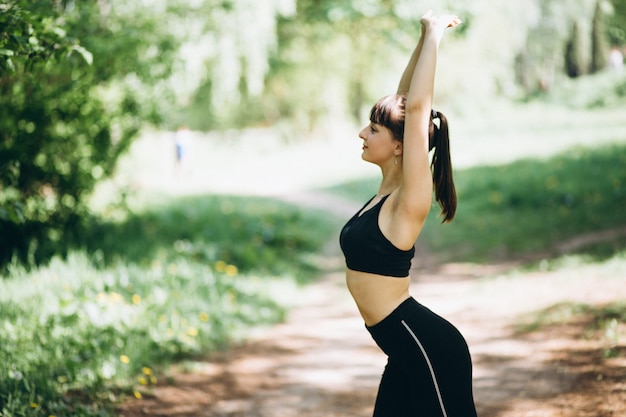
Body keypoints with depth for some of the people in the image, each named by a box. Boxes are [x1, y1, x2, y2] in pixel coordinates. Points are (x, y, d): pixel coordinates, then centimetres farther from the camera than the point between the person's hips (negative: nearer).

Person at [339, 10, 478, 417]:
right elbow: (403, 100, 11)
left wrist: (434, 36, -16)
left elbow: (416, 107, -22)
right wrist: (425, 38, 11)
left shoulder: (409, 201, -15)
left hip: (429, 347, -9)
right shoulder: (388, 189, 7)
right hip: (408, 349, 9)